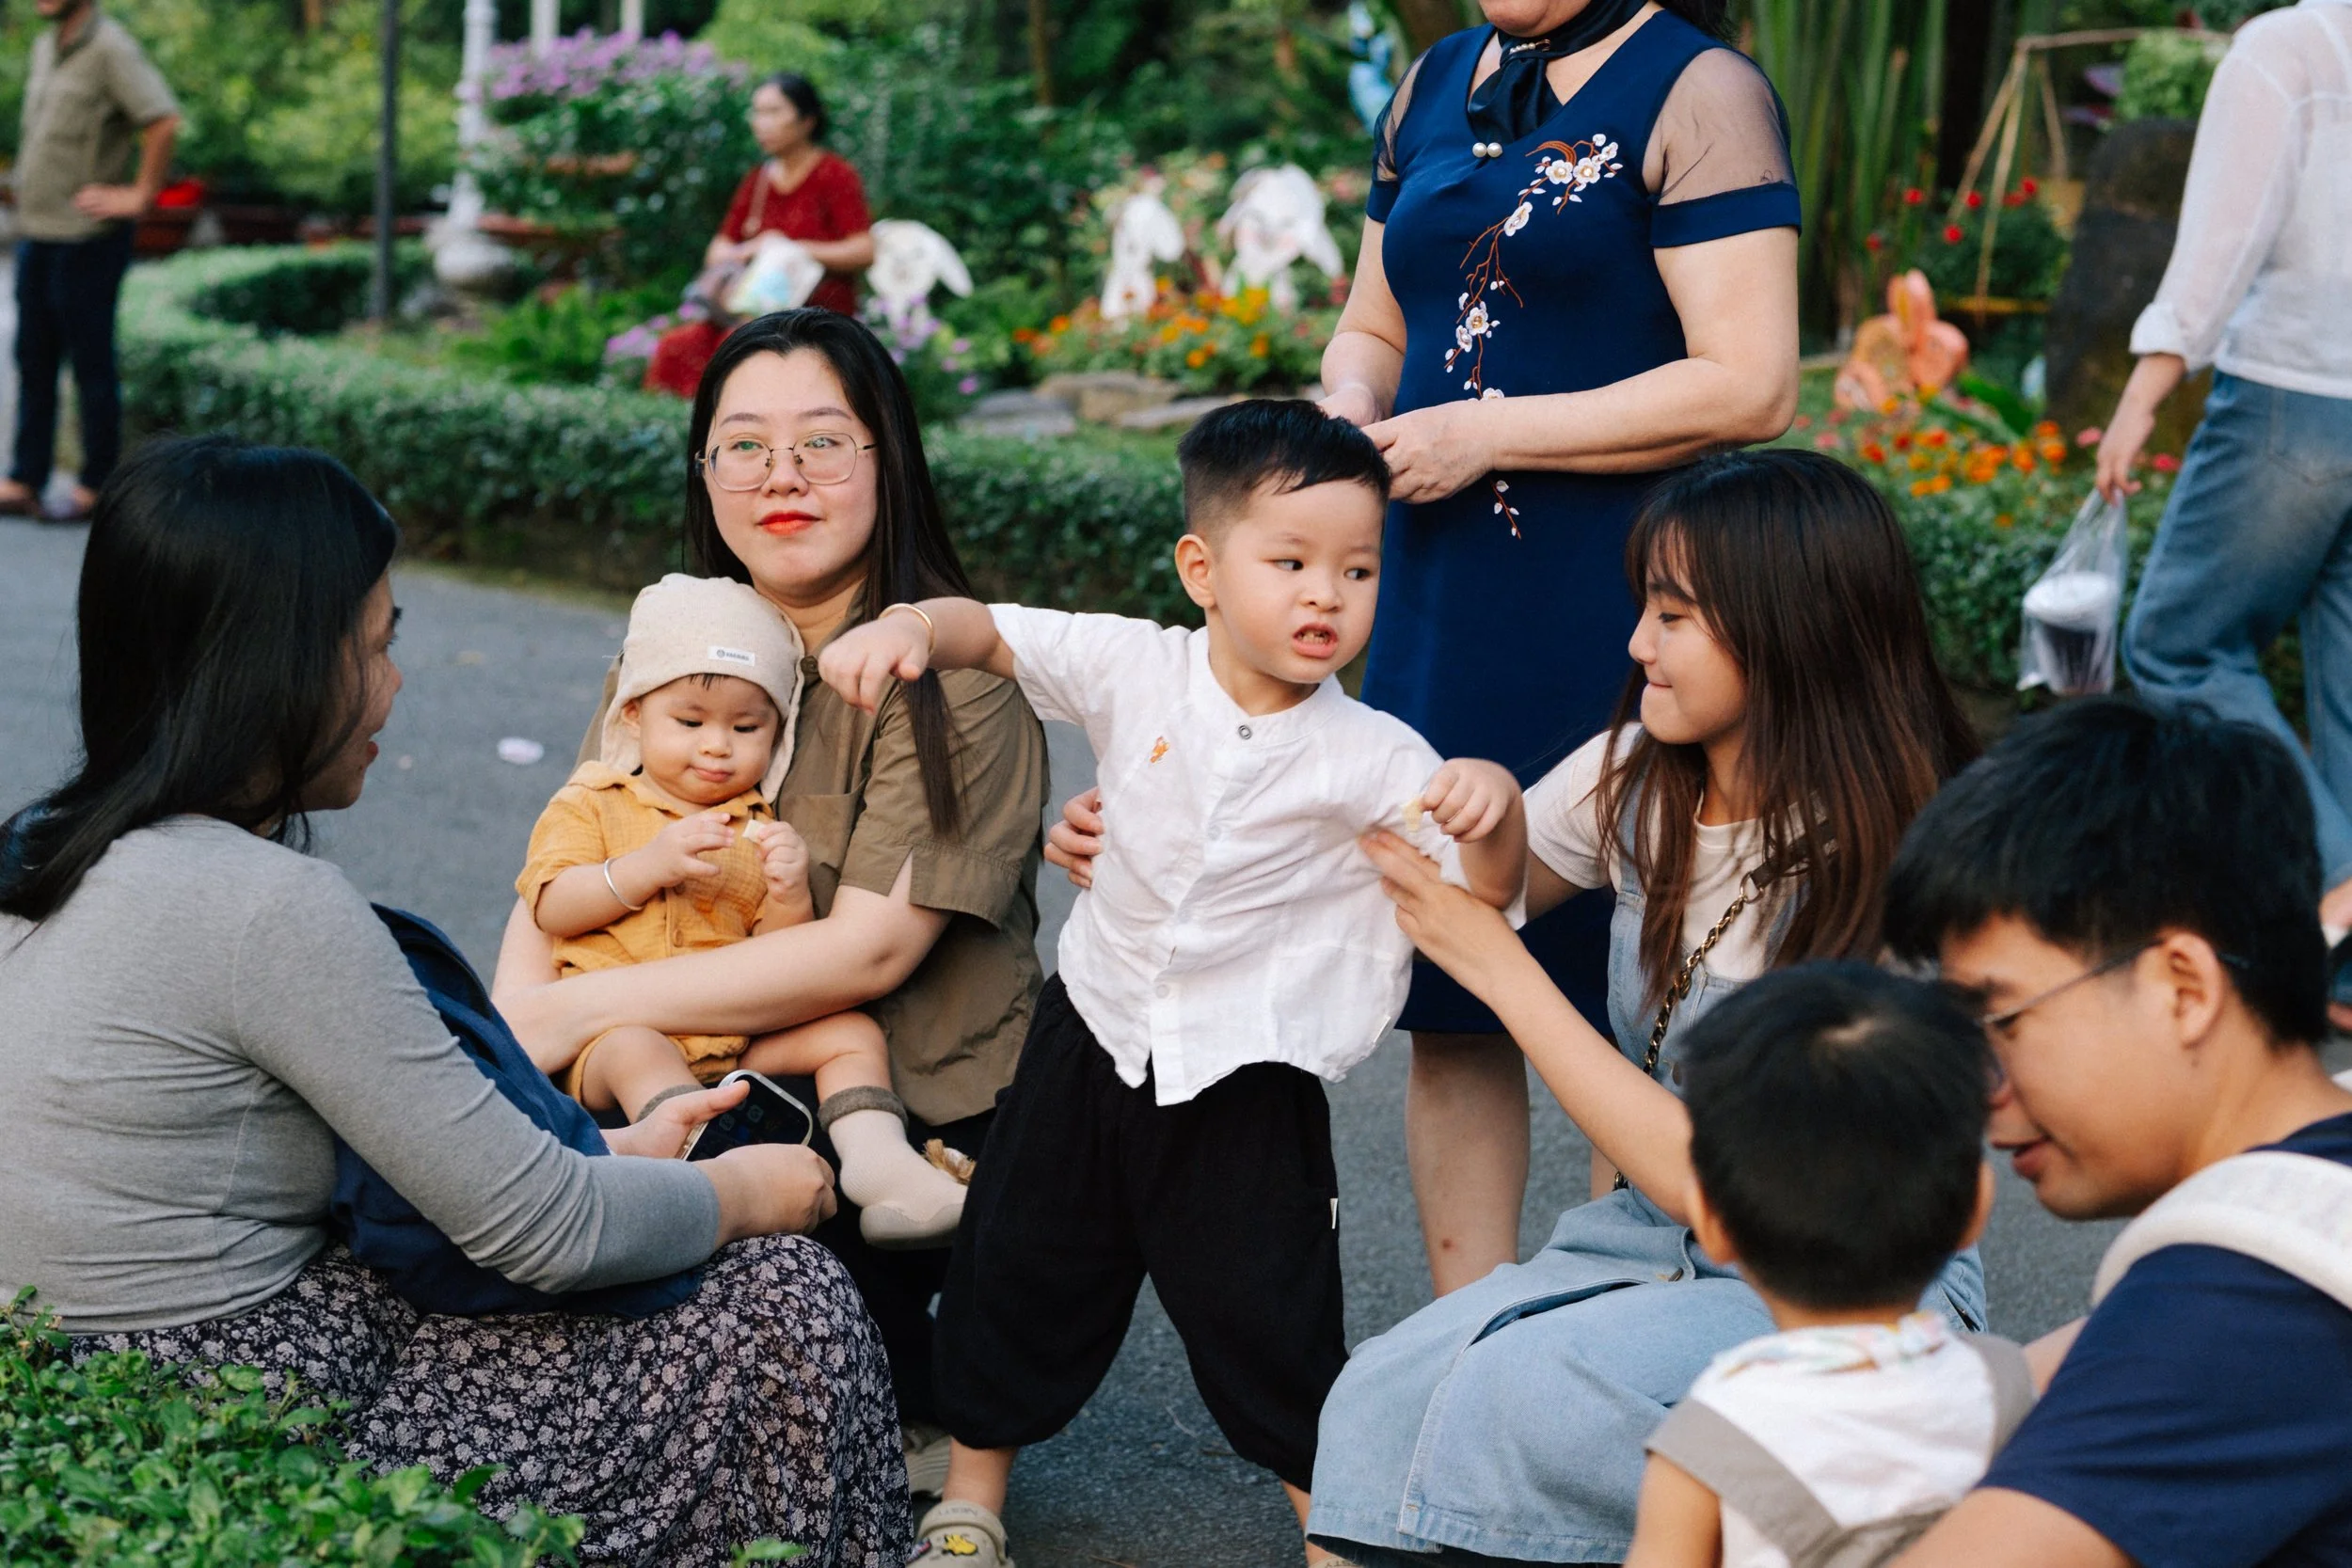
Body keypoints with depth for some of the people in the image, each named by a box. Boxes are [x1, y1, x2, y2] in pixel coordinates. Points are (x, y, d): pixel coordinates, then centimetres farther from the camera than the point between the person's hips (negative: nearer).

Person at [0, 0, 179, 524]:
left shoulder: (110, 48, -14)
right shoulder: (45, 47, 13)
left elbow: (164, 120, -25)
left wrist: (139, 196, -19)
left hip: (86, 238, -9)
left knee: (91, 365, 0)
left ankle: (95, 487, 8)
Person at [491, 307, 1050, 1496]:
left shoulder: (955, 674, -13)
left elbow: (866, 952, -20)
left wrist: (578, 1010, -22)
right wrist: (511, 1035, -20)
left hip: (922, 1117, -6)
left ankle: (916, 1407, 2)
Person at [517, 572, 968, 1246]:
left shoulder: (757, 827, 19)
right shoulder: (590, 804, 11)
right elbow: (550, 907, -5)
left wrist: (789, 896, -10)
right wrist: (650, 866, -16)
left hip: (740, 1036, 4)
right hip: (611, 1030, -4)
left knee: (853, 1032, -11)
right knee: (638, 1053, -36)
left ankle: (876, 1156, -30)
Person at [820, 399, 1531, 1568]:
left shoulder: (1370, 757, -14)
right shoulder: (1136, 671, -9)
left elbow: (1486, 888, -15)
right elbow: (992, 631, -6)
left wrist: (1492, 807, -37)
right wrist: (907, 627, -28)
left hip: (1246, 1082, -3)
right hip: (1094, 1039, 3)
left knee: (1271, 1325, 1)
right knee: (1017, 1274, 17)